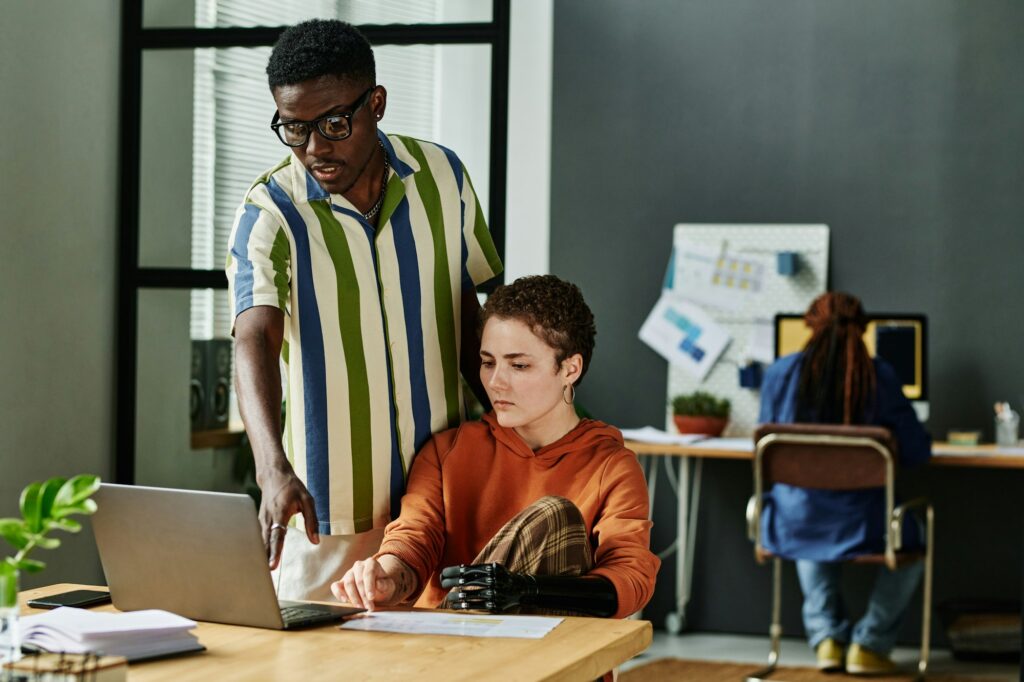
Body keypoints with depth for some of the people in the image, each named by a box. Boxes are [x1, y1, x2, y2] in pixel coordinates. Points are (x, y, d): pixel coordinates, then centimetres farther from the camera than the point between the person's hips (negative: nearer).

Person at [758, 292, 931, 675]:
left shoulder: (781, 373, -5)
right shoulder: (879, 377, -9)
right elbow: (917, 452, -4)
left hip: (794, 527, 2)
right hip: (858, 525, -2)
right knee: (913, 539, 32)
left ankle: (826, 637, 33)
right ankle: (869, 645, 27)